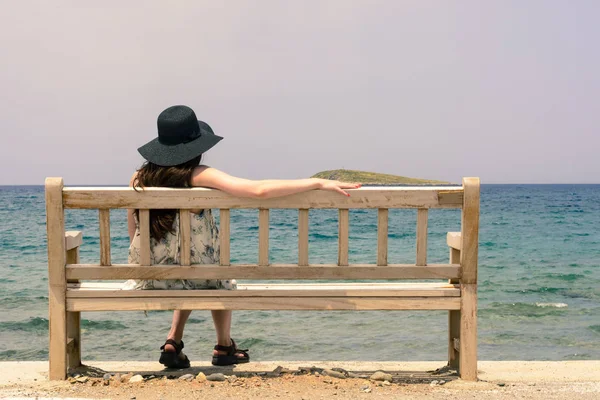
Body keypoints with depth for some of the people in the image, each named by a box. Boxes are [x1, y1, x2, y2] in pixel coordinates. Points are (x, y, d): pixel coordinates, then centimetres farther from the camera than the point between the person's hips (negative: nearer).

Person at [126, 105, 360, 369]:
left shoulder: (139, 178, -2)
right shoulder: (198, 176, -16)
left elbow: (134, 236, 7)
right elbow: (260, 190, -26)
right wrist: (318, 183, -20)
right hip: (190, 274, -4)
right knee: (222, 281, 32)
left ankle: (173, 342, 25)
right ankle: (224, 348, 39)